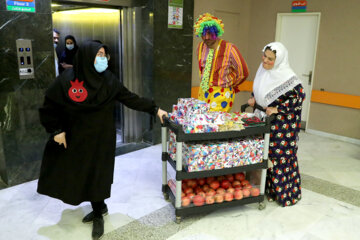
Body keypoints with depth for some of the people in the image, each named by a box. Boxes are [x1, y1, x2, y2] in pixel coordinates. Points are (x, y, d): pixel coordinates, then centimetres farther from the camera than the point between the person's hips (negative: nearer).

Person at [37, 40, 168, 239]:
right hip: (76, 138, 1)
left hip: (101, 138, 0)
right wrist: (56, 130, -6)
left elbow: (130, 99, -2)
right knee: (77, 174, 10)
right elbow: (49, 107, -2)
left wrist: (155, 109, -3)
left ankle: (98, 215, 28)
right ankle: (99, 208, 35)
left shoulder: (108, 80, -5)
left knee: (97, 176, 5)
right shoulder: (66, 79, -10)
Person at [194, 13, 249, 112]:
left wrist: (227, 84, 6)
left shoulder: (229, 49, -15)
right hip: (203, 91, 6)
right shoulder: (201, 47, 4)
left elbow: (243, 73, -6)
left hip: (221, 93, -6)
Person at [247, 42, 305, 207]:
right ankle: (266, 188, 31)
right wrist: (254, 99, 4)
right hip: (264, 119, 8)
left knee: (281, 156, 1)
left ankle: (286, 193, 19)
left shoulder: (286, 76, -21)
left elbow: (300, 95, -19)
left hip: (282, 122, -8)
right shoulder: (263, 69, 3)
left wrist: (278, 109, -21)